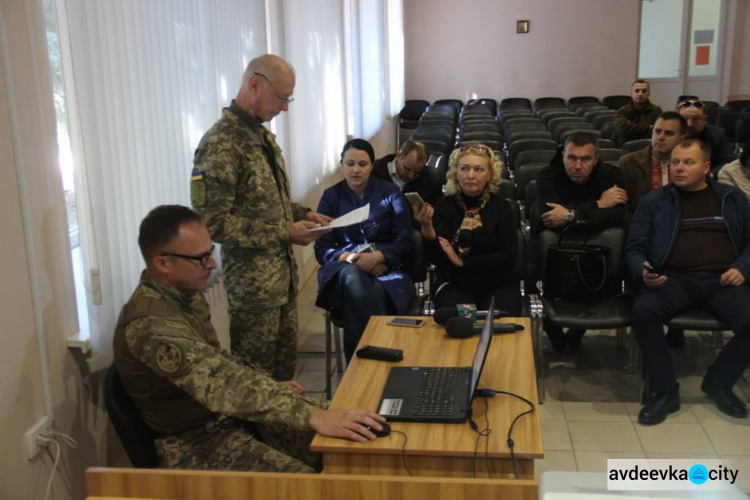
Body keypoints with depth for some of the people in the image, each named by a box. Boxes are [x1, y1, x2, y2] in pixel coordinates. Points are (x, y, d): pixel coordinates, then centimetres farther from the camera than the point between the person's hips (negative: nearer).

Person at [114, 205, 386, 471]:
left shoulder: (186, 293, 1)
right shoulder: (151, 325, -28)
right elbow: (220, 384, -40)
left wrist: (269, 384, 4)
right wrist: (314, 416, -45)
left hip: (230, 413, 8)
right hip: (196, 442, -8)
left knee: (345, 442, -3)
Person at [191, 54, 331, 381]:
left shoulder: (263, 136, 11)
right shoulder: (221, 144, -19)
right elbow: (213, 223, -23)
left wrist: (302, 214, 4)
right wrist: (283, 233, -21)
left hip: (284, 273, 9)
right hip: (253, 281, -9)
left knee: (285, 365, 19)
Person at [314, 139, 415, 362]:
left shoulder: (390, 192, 9)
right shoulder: (331, 196, 11)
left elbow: (406, 242, 0)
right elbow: (322, 249, 4)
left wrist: (377, 256, -20)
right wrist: (349, 257, -17)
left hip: (386, 269, -1)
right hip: (343, 269, 1)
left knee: (356, 303, -36)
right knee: (352, 276, -38)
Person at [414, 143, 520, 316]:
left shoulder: (500, 206, 0)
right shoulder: (445, 207, 0)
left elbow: (507, 256, -7)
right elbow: (437, 259, -10)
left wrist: (463, 262, -11)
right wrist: (426, 227, -28)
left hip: (498, 286, 1)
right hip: (455, 286, 0)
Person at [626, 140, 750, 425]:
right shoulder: (653, 202, 14)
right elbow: (635, 247, 9)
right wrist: (643, 272, -13)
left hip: (723, 280, 1)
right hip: (674, 279, -1)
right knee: (643, 311, -32)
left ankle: (718, 382, 4)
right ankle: (665, 391, -13)